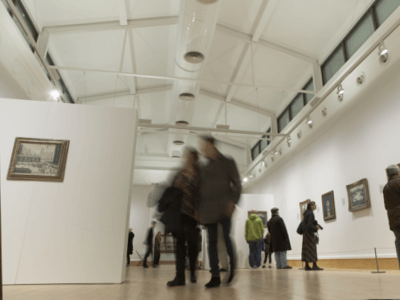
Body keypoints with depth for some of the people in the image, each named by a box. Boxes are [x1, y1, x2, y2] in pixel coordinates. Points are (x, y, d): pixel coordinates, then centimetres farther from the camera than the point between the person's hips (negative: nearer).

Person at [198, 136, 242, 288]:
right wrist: (199, 209, 10)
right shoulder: (204, 167, 16)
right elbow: (201, 187, 17)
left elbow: (237, 183, 2)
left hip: (224, 206, -3)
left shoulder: (227, 162, 6)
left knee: (225, 237, -12)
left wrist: (233, 201, -13)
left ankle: (231, 267, 10)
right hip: (208, 207, 4)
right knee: (212, 241, 0)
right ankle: (215, 276, 3)